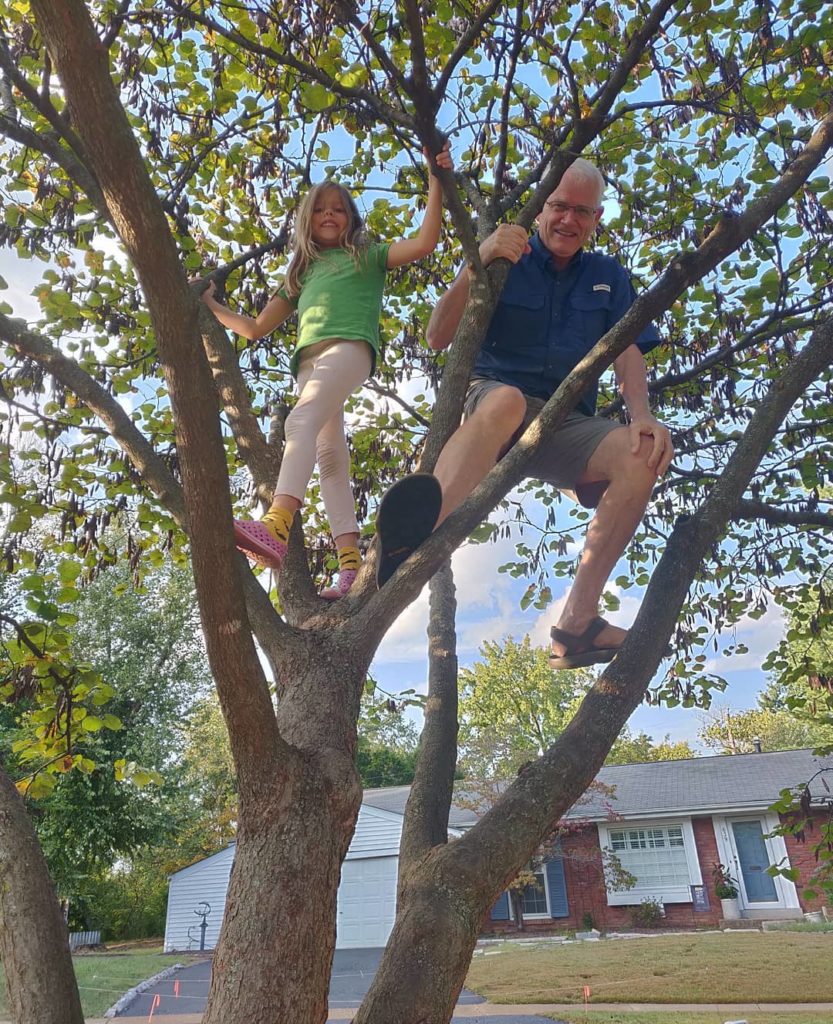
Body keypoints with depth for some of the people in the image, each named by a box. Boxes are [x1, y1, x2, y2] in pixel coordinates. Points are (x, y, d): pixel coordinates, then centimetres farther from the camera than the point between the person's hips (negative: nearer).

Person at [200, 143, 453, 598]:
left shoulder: (367, 255, 23)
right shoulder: (302, 272, 33)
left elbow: (424, 243, 7)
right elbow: (256, 328, 34)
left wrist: (436, 180, 4)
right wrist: (211, 307, 29)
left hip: (350, 346, -5)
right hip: (309, 358, 5)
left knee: (302, 420, -32)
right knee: (329, 455, -8)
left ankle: (277, 526, -50)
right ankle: (350, 562, -15)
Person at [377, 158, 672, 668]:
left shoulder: (608, 276, 19)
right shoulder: (507, 260, 9)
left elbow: (628, 352, 6)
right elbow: (439, 338, -2)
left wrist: (642, 415, -15)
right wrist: (478, 263, -17)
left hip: (567, 424, 3)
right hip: (489, 402, -3)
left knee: (645, 454, -27)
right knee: (507, 398, -40)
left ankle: (578, 620, -29)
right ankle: (409, 549, -63)